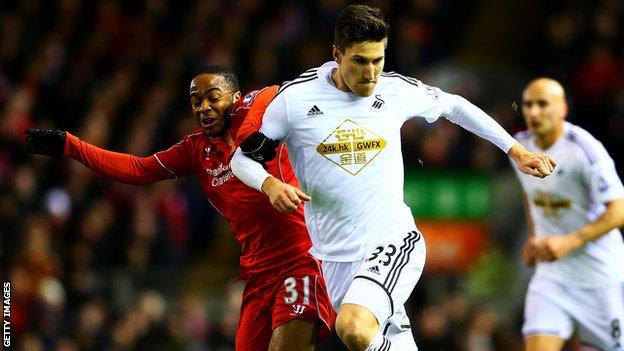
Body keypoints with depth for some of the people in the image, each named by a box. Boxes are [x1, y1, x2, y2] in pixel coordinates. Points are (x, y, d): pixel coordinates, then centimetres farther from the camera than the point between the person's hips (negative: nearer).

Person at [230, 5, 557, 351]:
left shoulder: (396, 89, -1)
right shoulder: (295, 98, -5)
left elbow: (454, 106, 18)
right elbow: (243, 158, 5)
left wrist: (516, 150, 17)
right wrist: (269, 184, -16)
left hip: (394, 241, -2)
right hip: (336, 255, 2)